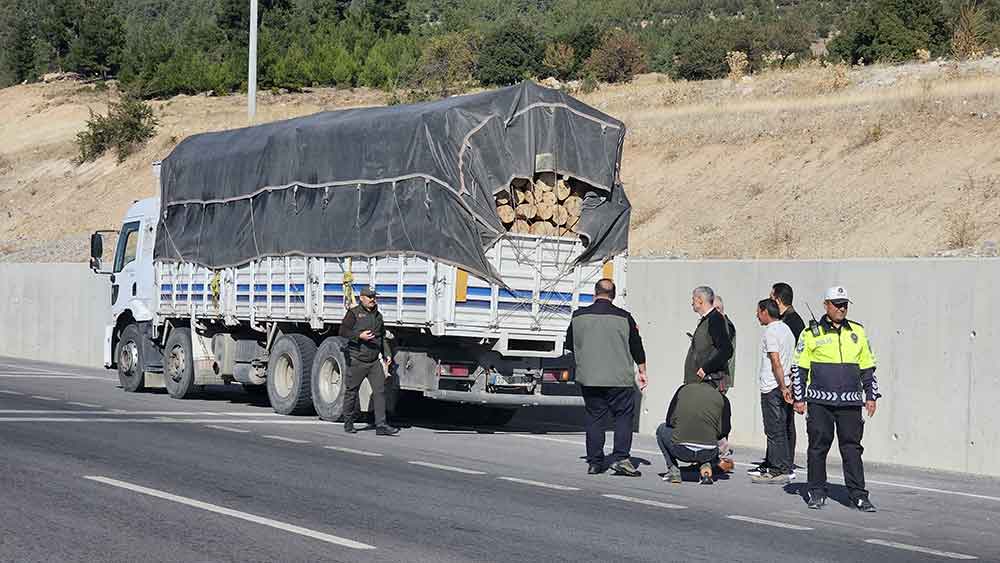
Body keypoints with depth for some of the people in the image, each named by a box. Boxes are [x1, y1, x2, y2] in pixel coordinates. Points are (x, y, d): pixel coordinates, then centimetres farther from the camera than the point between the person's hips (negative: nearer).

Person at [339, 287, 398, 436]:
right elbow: (343, 331, -8)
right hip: (357, 360, -5)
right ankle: (348, 423, 18)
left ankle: (381, 425, -10)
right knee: (352, 391, 5)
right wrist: (360, 336, -20)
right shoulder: (354, 313, -1)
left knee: (380, 390, -7)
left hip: (374, 361, 5)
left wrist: (387, 354, 14)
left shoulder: (378, 315, 16)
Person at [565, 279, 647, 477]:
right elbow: (637, 347, 5)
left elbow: (570, 345, 15)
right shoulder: (623, 318, -3)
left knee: (594, 418, 8)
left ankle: (594, 462, 9)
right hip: (620, 379, -2)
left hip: (588, 378, 2)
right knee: (624, 416, 5)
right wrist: (642, 372, 18)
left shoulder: (579, 316, 2)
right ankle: (620, 458, -6)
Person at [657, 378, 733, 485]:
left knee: (662, 429, 31)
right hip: (707, 454, 1)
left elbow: (670, 421, 13)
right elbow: (723, 432, 5)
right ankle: (705, 465, 9)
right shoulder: (722, 399, 9)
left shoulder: (684, 389, 12)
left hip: (680, 451, -1)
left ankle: (673, 470, 17)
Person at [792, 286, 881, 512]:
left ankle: (858, 495, 2)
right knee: (818, 447, 3)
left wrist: (871, 396, 13)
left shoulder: (857, 332, 12)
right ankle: (817, 492, 13)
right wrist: (799, 397, 1)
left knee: (852, 448, 0)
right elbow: (799, 367, 6)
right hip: (820, 402, -2)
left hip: (850, 402, 2)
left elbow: (867, 366, 19)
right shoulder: (812, 334, 3)